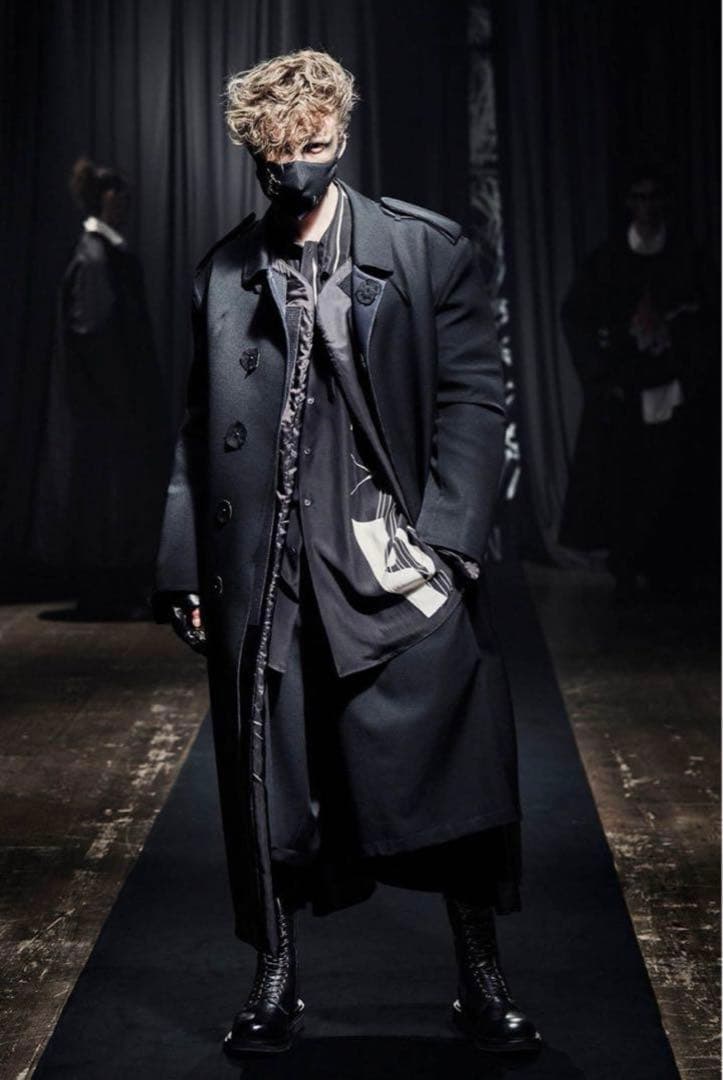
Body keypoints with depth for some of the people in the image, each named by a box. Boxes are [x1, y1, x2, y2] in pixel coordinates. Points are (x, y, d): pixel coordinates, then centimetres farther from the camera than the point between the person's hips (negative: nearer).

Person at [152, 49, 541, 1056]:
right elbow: (197, 434, 12)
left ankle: (482, 981, 18)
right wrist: (186, 568, 7)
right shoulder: (223, 275, 10)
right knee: (267, 788, 8)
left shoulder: (428, 250, 3)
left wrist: (443, 536, -11)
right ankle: (275, 982, 25)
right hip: (263, 576, 2)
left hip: (397, 566, -2)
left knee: (448, 780, 0)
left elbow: (473, 397, -1)